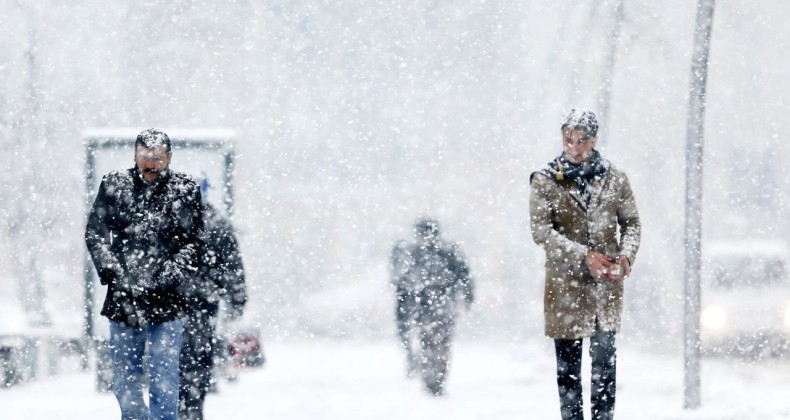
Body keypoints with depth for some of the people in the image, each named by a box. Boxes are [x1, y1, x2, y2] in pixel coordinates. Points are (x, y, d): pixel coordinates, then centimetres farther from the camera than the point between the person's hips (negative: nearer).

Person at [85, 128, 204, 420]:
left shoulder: (185, 190, 2)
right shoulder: (114, 185, 5)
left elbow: (193, 242, 1)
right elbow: (94, 233, 3)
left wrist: (169, 275, -13)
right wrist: (112, 273, -11)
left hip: (165, 302, -2)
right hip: (123, 300, 2)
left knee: (163, 382, -4)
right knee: (124, 379, 10)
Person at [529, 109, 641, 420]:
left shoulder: (615, 179, 6)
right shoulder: (546, 181, -1)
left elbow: (631, 223, 10)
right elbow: (541, 230, -9)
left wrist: (626, 257, -10)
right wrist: (584, 256, -19)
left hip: (607, 284, 2)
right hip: (565, 285, -2)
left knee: (605, 359, 2)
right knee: (568, 364, 3)